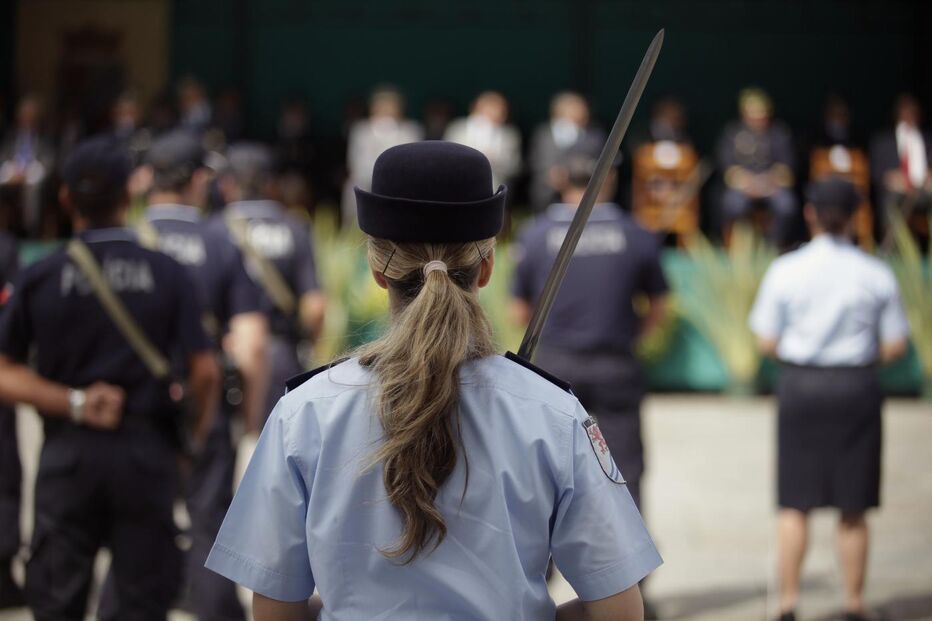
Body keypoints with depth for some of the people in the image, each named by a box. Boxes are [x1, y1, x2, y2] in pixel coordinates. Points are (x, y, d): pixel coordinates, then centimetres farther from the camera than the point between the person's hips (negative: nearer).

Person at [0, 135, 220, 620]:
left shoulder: (39, 279, -4)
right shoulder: (166, 274, -4)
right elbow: (204, 370, -8)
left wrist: (72, 403, -5)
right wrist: (198, 424, 9)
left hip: (68, 455, 0)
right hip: (146, 451, 0)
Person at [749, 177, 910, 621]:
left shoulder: (786, 271, -5)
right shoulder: (876, 275, -2)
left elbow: (767, 342, -3)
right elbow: (895, 346, -1)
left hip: (801, 385, -1)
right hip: (857, 387, 1)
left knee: (794, 505, 7)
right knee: (853, 510, 8)